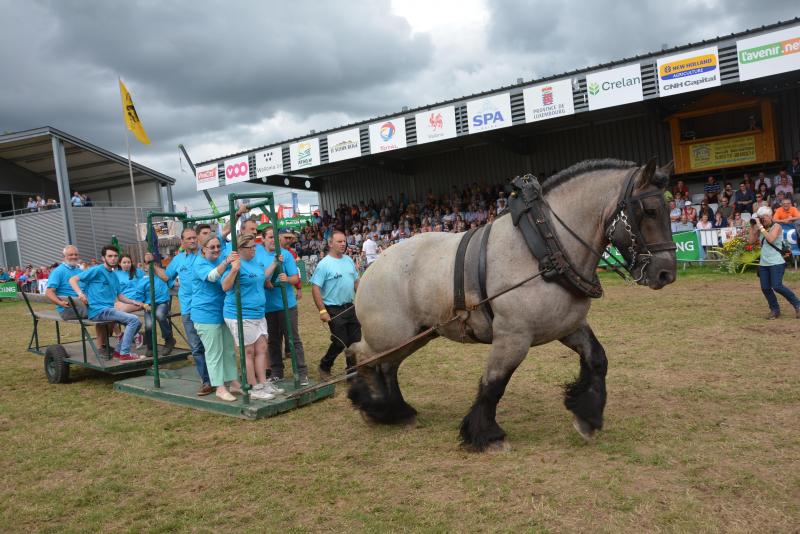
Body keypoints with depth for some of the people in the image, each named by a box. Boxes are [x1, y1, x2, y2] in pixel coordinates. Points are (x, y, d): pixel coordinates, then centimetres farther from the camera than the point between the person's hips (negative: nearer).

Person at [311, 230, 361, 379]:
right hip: (334, 310, -6)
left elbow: (356, 281, 16)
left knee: (355, 340, 9)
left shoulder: (348, 260, 8)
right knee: (340, 343, -2)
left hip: (350, 307, 7)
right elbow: (315, 288, -17)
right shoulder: (324, 264, -14)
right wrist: (322, 311, -21)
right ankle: (324, 367, 21)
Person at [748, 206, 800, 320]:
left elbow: (771, 239, -23)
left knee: (777, 286, -14)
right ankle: (775, 310, 16)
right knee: (765, 288, 1)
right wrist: (752, 227, 3)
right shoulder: (761, 229, 11)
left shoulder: (776, 226, -6)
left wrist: (761, 227, -20)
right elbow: (752, 241, 7)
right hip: (763, 263, 6)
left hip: (776, 263, -6)